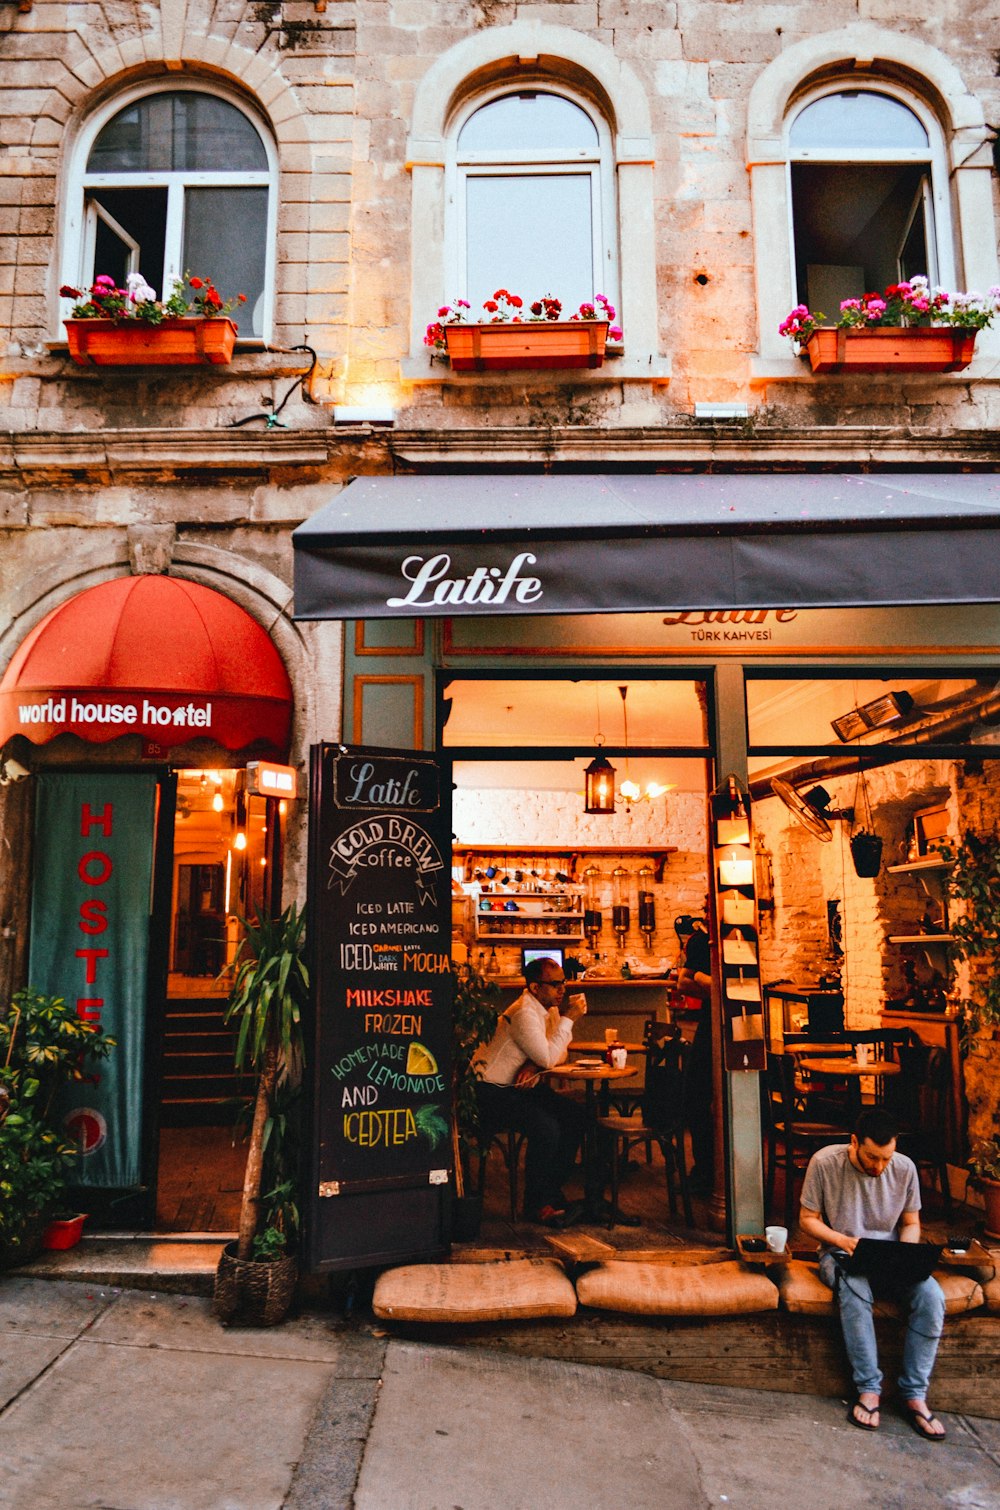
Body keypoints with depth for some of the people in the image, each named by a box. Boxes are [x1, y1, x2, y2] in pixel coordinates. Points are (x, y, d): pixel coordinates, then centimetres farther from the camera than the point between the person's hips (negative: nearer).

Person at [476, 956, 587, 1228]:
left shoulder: (550, 1008, 7)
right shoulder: (525, 1013, -22)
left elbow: (559, 1053, 9)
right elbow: (548, 1058, -26)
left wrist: (534, 1065, -13)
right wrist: (568, 1019, -19)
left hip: (526, 1087, 9)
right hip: (495, 1093, -9)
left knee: (576, 1115, -8)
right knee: (545, 1127, -28)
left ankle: (552, 1191, 2)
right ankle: (535, 1205, -10)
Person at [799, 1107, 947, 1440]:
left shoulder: (904, 1168, -4)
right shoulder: (825, 1162, -13)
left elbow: (911, 1223, 9)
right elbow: (808, 1219, -4)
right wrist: (843, 1241, -20)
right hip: (840, 1253, -3)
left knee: (932, 1297, -26)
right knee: (855, 1292, -37)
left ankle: (915, 1395, -14)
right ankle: (869, 1389, -21)